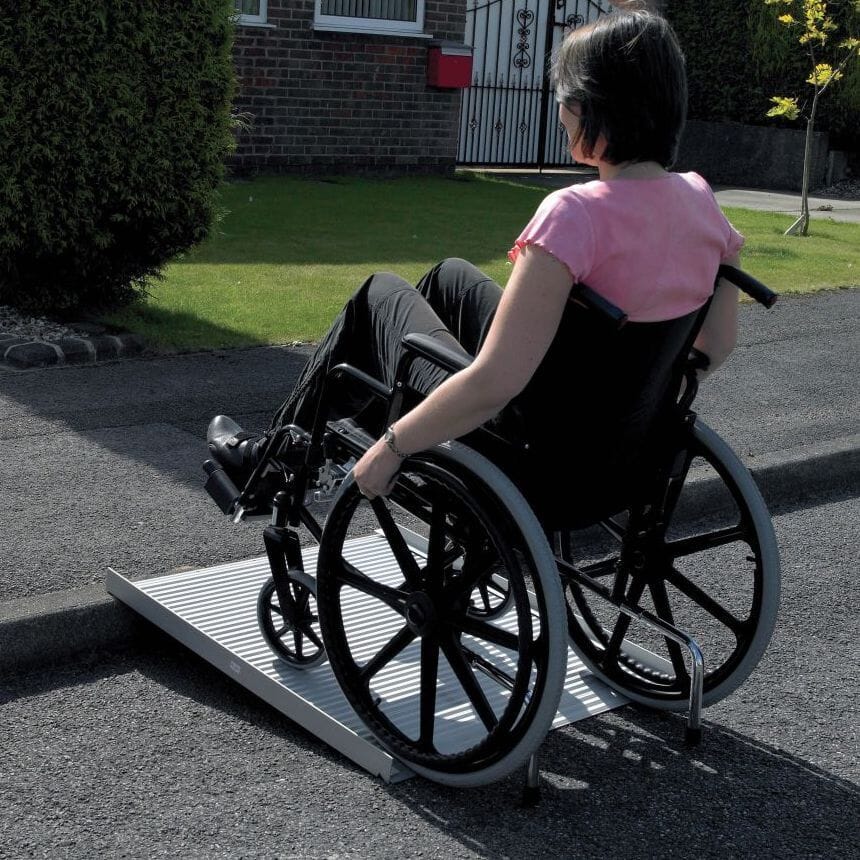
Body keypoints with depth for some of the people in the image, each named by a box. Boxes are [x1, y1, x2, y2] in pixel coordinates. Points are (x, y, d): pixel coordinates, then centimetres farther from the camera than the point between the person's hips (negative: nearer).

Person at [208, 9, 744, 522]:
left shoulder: (577, 214, -28)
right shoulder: (700, 201, -6)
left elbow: (493, 385, -30)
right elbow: (715, 348, 5)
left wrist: (391, 447, -17)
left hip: (533, 462, -7)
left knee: (382, 295, 17)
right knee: (451, 276, 25)